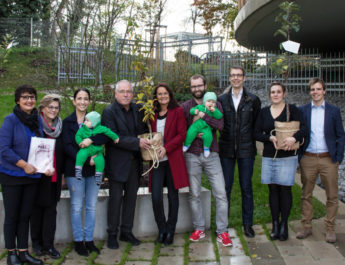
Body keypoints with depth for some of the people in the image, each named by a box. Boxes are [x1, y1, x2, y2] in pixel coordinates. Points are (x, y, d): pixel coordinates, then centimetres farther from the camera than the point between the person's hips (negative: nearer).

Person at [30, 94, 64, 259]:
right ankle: (36, 242, 21)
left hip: (54, 176, 4)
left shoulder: (60, 127, 8)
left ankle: (48, 244, 13)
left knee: (51, 209, 6)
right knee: (37, 208, 7)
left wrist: (61, 173, 10)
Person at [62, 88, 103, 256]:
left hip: (93, 168, 3)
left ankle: (89, 240, 19)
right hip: (75, 169, -3)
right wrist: (86, 160, -17)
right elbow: (67, 146, -7)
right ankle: (78, 241, 14)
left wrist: (90, 139, -26)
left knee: (91, 206, 7)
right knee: (77, 207, 1)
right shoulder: (67, 122, 2)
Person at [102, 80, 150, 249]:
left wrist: (146, 141, -3)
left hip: (134, 161, 5)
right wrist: (137, 143, -21)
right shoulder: (109, 112, -10)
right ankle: (112, 234, 17)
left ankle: (127, 232, 25)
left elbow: (143, 130, 18)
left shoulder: (138, 110, 7)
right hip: (117, 163, -5)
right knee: (115, 198, 3)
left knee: (131, 196, 12)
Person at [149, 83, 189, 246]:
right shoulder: (153, 114, 13)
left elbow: (182, 134, -5)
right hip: (157, 161, 3)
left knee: (173, 196, 5)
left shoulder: (177, 111, 2)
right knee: (156, 197, -6)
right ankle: (162, 230, 13)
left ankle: (170, 232, 17)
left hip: (173, 159, -3)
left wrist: (166, 148, -15)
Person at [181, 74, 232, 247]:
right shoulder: (185, 107, 6)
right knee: (194, 194, 7)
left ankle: (222, 231, 7)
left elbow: (220, 125, -10)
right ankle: (199, 229, 21)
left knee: (220, 193, -3)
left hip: (211, 155, 0)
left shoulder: (215, 105, 6)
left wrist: (203, 115, -16)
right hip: (192, 156, 0)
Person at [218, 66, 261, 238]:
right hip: (226, 149, 1)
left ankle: (247, 224, 18)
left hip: (246, 149, -1)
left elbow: (257, 124, 6)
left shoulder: (253, 100, 3)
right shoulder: (221, 99, 5)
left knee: (246, 188, 6)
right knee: (225, 187, 6)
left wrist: (250, 139, 0)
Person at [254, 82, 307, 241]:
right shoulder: (264, 112, 10)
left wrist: (293, 138, -29)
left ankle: (284, 225, 11)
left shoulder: (292, 110, 0)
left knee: (285, 189, -1)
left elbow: (303, 129, -9)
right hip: (269, 157, 3)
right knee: (273, 190, 7)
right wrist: (271, 138, -12)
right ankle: (275, 224, 16)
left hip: (287, 156, -3)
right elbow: (257, 133, 5)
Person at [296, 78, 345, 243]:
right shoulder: (302, 111, 5)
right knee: (306, 195, 7)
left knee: (332, 196, 4)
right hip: (308, 159, 1)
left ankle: (330, 229, 17)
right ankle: (306, 227, 20)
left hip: (328, 159, 0)